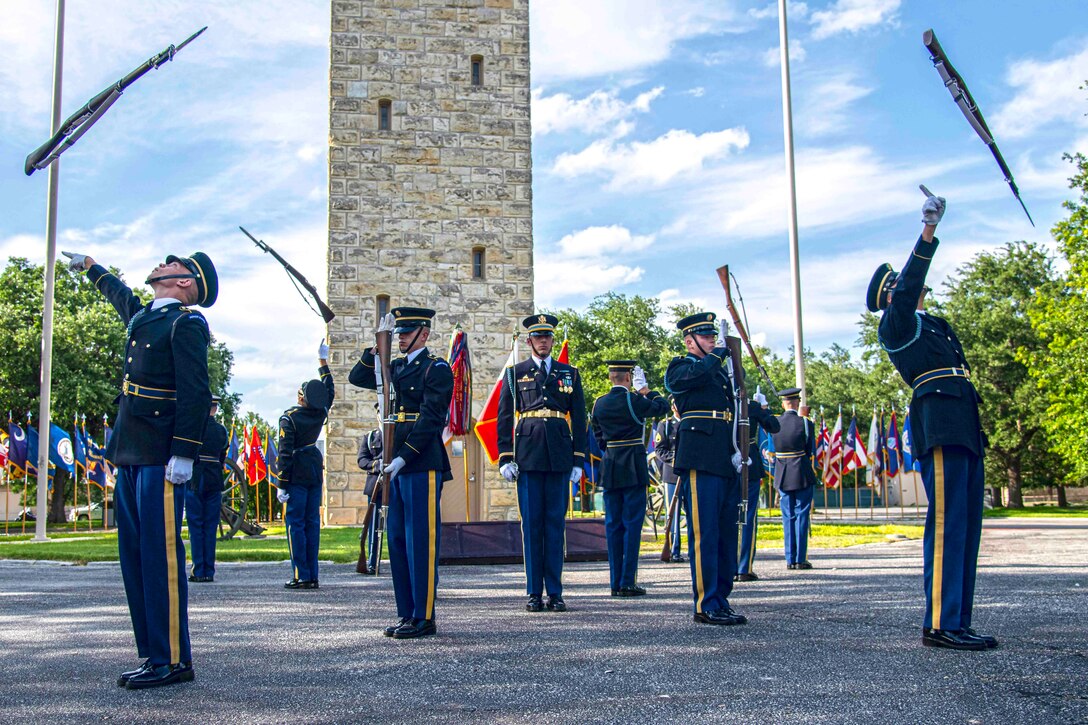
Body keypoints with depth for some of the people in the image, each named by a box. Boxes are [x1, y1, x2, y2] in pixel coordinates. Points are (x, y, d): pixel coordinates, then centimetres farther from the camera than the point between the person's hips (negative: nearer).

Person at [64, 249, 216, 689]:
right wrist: (88, 266, 59)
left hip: (160, 459, -9)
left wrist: (183, 455, -20)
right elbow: (116, 292, 43)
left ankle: (171, 661, -1)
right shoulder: (142, 316, 18)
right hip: (131, 455, 9)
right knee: (134, 555, 10)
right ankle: (152, 653, 17)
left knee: (160, 555, -8)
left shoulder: (186, 323, -6)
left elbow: (196, 393, -14)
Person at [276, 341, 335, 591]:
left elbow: (285, 453, -15)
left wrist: (281, 484, -11)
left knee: (295, 522, -2)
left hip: (297, 475, -6)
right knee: (312, 522, 8)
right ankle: (313, 576, 10)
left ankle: (301, 576, -4)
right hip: (316, 471, 6)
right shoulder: (320, 413, 2)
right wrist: (323, 360, 28)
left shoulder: (289, 417, -13)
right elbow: (329, 389, 21)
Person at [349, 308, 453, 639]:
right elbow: (357, 377, 16)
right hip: (397, 465, 8)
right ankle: (407, 614, 17)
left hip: (422, 465, -8)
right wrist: (378, 345, 5)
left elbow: (430, 418, -13)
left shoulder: (437, 369, -5)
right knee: (397, 540, 9)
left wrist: (403, 457, -19)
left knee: (420, 541, -6)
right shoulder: (396, 368, 19)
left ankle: (424, 618, -1)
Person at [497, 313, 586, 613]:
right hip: (527, 455, -1)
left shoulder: (569, 374, 12)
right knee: (531, 523, 0)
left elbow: (579, 419, 11)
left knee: (556, 523, 2)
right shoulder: (515, 374, 9)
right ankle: (535, 593, 6)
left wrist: (578, 459, 4)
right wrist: (505, 457, -1)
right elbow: (504, 418, 7)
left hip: (559, 456, 1)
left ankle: (555, 593, 8)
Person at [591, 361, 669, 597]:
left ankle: (616, 582, 10)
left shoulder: (599, 404, 5)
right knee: (632, 524, -1)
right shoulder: (634, 400, -10)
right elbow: (663, 406, 7)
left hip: (609, 468, 5)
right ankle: (628, 582, -2)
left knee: (613, 525, 8)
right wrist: (645, 389, 18)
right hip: (633, 469, -5)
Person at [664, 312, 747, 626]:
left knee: (726, 534, 9)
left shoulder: (722, 369, 24)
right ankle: (706, 605, -4)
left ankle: (721, 601, 16)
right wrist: (719, 352, -7)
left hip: (725, 461, 8)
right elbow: (696, 375, -22)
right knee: (704, 533, -8)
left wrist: (738, 450, 6)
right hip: (700, 459, -8)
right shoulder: (679, 368, 3)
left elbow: (734, 411, 21)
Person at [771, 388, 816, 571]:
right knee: (801, 515, 2)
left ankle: (790, 559, 9)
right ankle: (800, 559, 2)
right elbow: (811, 452, 0)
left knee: (788, 517, 8)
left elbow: (772, 452, 9)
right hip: (802, 475, -3)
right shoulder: (805, 423, -7)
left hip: (782, 476, 3)